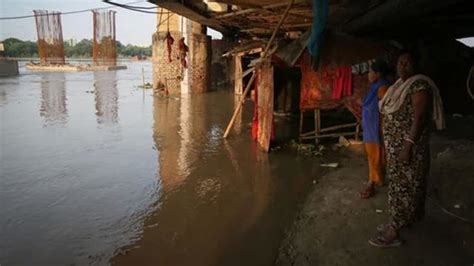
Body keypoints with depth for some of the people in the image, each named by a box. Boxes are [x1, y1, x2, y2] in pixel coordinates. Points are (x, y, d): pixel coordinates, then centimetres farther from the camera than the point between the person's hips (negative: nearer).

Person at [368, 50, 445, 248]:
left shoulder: (419, 85, -17)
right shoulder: (400, 85, 13)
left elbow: (419, 118, -23)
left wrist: (408, 146, -26)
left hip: (408, 145, -9)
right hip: (395, 144, 9)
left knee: (402, 185, -5)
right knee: (400, 183, 16)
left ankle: (393, 232, 1)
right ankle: (398, 222, 28)